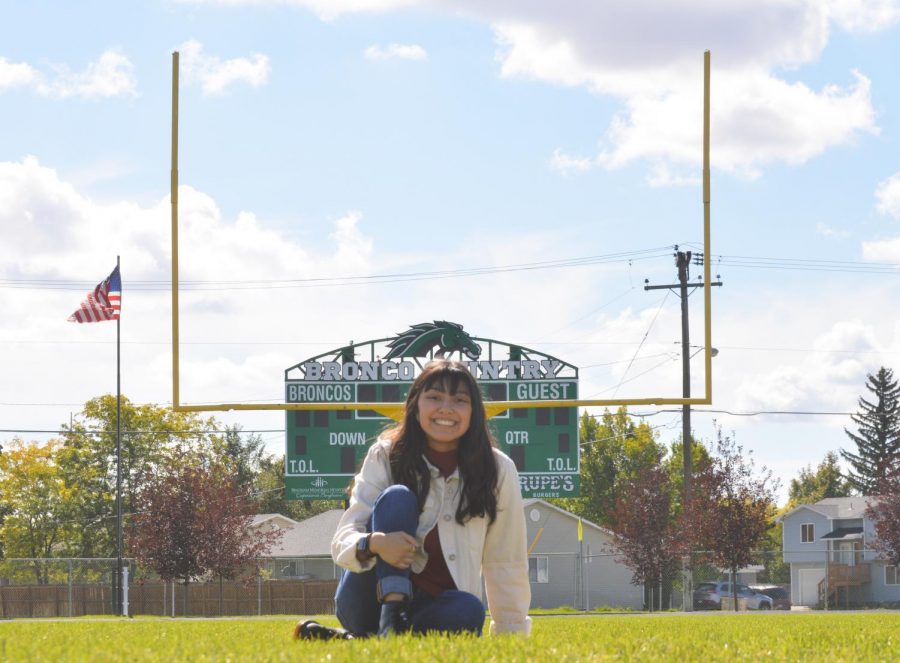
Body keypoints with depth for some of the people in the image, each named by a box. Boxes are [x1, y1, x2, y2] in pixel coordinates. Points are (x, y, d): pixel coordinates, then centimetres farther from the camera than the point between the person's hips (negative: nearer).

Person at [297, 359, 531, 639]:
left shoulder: (498, 470, -2)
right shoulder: (386, 456, -4)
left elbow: (506, 561, 3)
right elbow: (344, 540, -12)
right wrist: (375, 543, -35)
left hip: (431, 606, 1)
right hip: (368, 603, -1)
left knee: (468, 610, -36)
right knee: (397, 497, -23)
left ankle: (347, 640, -25)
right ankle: (390, 620, -39)